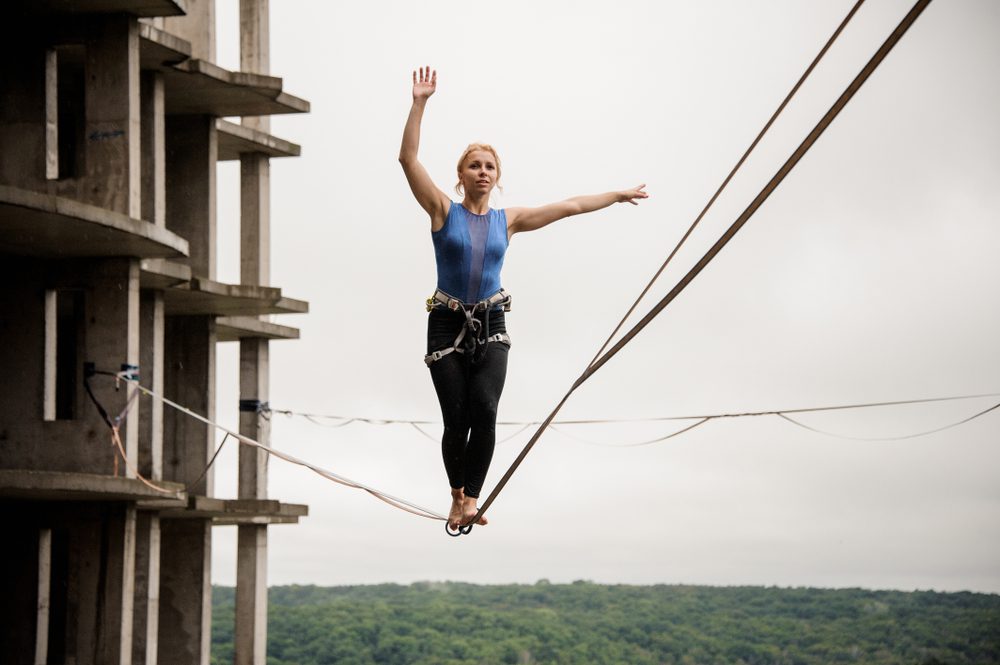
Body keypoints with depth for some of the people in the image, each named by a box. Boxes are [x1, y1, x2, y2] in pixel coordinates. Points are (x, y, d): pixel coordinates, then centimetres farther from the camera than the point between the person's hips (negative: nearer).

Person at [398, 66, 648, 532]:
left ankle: (471, 499, -14)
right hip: (447, 325, -2)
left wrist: (617, 196, 20)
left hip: (490, 326, 2)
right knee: (455, 420, -3)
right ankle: (458, 496, 19)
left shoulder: (508, 220, 8)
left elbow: (568, 207, 15)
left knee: (484, 410, -19)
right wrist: (419, 104, -16)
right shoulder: (443, 211, 0)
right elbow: (408, 159, -9)